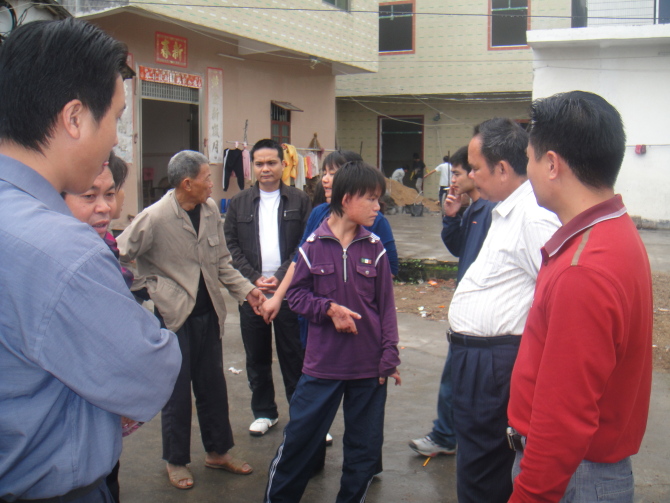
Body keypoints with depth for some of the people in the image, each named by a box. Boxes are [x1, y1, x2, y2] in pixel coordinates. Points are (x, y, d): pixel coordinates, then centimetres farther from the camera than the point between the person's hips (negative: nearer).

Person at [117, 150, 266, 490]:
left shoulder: (210, 209, 2)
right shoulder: (154, 218, -16)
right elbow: (117, 258, -9)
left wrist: (245, 289, 1)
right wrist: (156, 288, -9)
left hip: (208, 313, 5)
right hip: (175, 316, -5)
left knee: (213, 386, 15)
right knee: (177, 392, 7)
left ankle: (218, 451, 32)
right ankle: (176, 461, 25)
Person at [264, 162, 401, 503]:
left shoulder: (374, 248, 0)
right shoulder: (314, 246, -5)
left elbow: (386, 305, 2)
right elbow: (296, 294, 2)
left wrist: (389, 358, -3)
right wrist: (328, 308, -16)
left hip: (368, 367, 2)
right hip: (322, 363, -1)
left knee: (364, 448, 12)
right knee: (299, 437, 7)